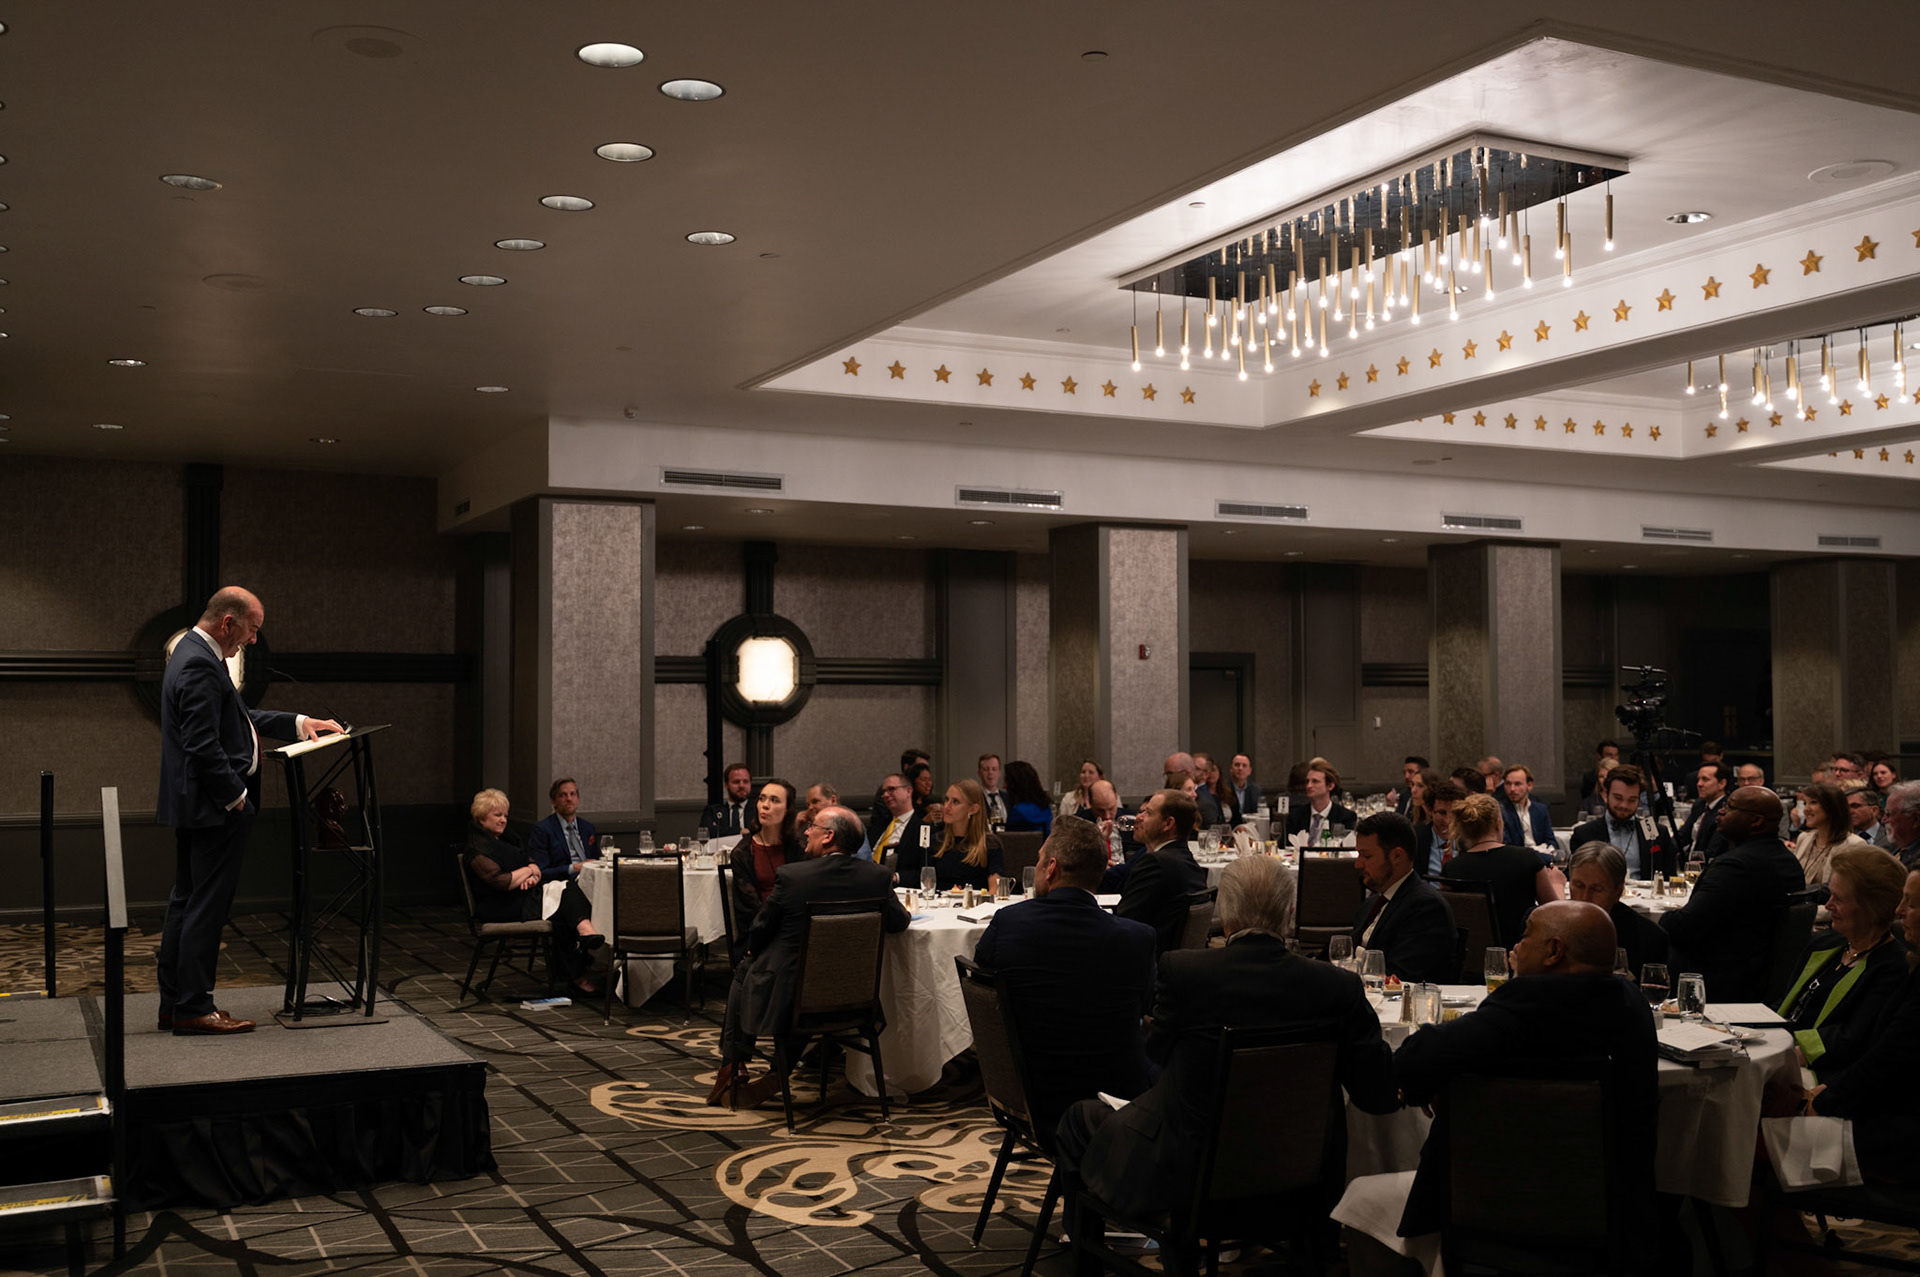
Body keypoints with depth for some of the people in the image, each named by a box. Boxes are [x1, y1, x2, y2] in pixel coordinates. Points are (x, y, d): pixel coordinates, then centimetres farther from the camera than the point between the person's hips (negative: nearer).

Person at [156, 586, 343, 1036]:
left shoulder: (194, 652, 15)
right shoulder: (200, 666, -20)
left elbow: (238, 718, 22)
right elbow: (202, 746, -25)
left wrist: (298, 722, 16)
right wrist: (235, 796, -17)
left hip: (194, 807, 11)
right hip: (214, 810, -11)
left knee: (186, 901, 14)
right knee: (207, 905, -5)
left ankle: (174, 1003, 21)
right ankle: (193, 1009, 1)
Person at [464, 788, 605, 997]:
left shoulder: (505, 839, 23)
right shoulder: (477, 848, -7)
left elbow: (535, 866, 18)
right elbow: (502, 882, -19)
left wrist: (533, 876, -7)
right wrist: (528, 871, -2)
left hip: (523, 898, 8)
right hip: (500, 908, -8)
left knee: (570, 889, -21)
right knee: (560, 913, -29)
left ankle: (586, 931, -47)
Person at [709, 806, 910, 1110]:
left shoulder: (790, 875, -19)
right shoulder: (877, 876, -10)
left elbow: (760, 931, -7)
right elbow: (899, 922, 6)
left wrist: (752, 951, 17)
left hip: (786, 994, -3)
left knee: (743, 973, 27)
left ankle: (732, 1070, 35)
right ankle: (779, 1074, 30)